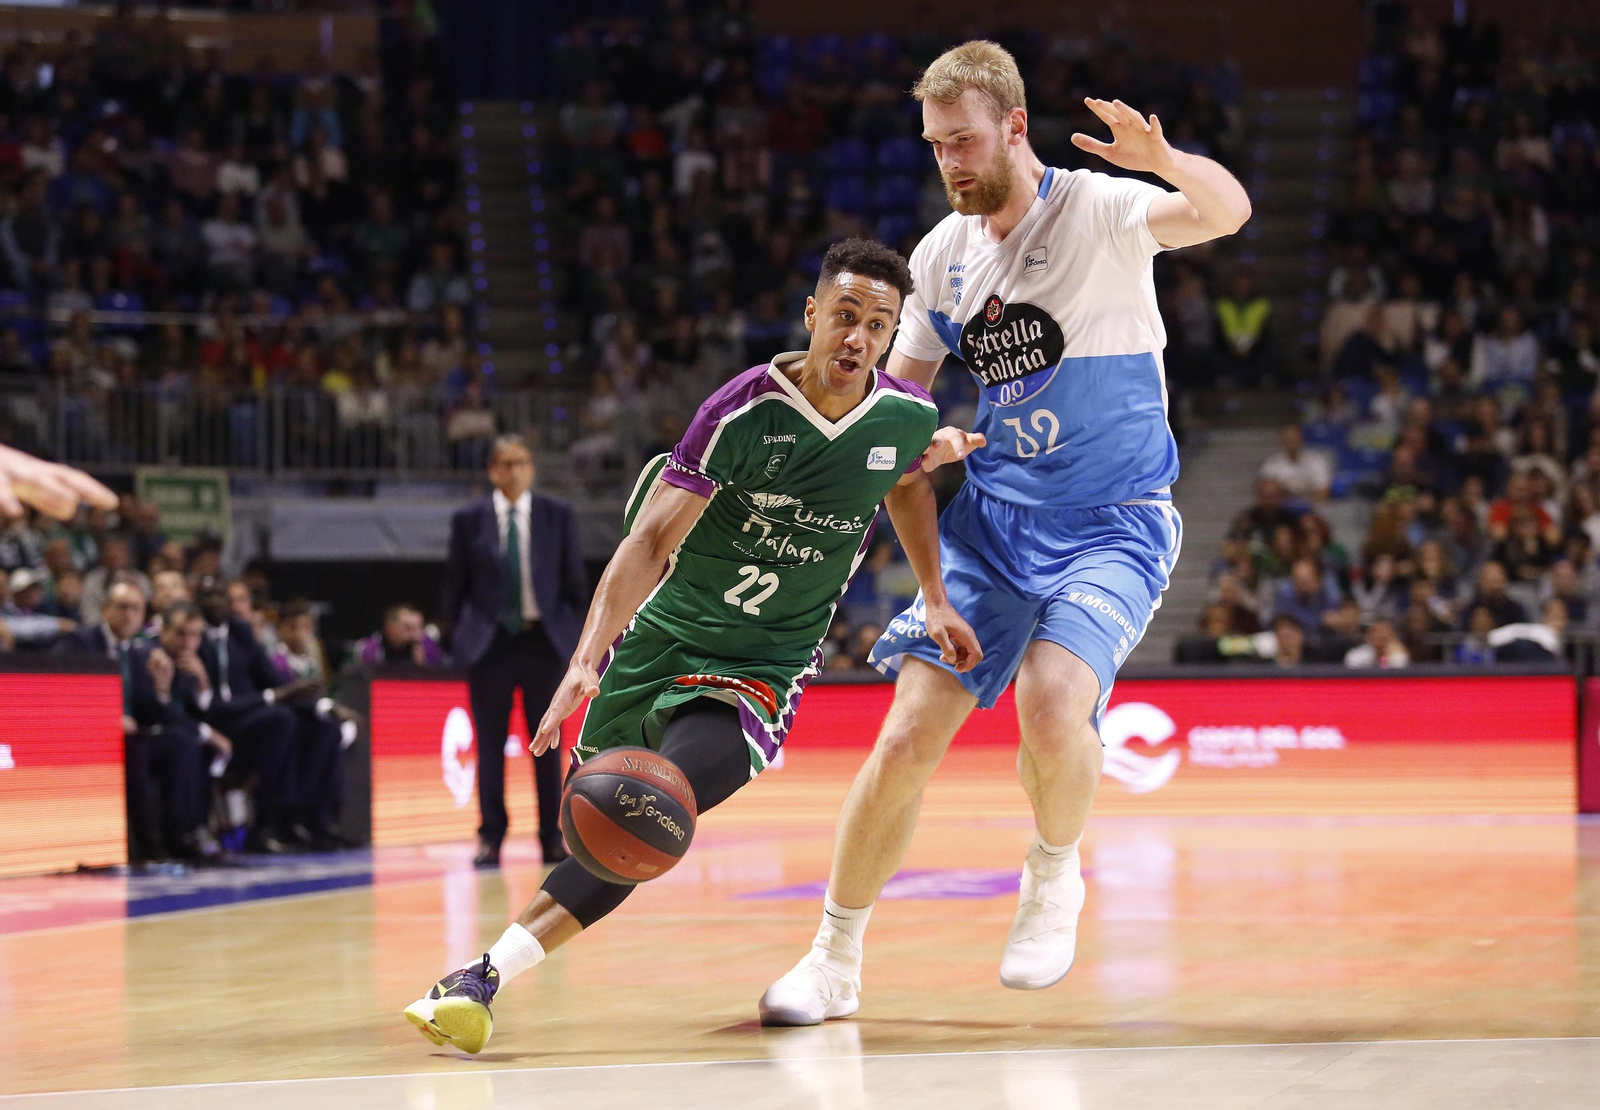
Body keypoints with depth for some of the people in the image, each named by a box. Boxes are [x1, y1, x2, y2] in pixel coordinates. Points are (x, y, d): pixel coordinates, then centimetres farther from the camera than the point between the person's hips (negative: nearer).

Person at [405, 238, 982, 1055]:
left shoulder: (908, 416, -9)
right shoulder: (745, 412, -20)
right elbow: (652, 539, -25)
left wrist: (935, 600, 12)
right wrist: (586, 662, -36)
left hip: (763, 667, 0)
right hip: (663, 632, 0)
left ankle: (486, 975, -27)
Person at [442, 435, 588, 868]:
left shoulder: (558, 515, 5)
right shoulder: (469, 520, 2)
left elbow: (574, 580, 7)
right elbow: (455, 586, 6)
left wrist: (572, 633, 2)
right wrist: (461, 637, 1)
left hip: (544, 638, 1)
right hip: (489, 640, -1)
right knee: (490, 743, 0)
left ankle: (552, 836, 10)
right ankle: (491, 837, 4)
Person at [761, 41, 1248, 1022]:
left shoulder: (1098, 212, -12)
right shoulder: (943, 254, 5)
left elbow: (1228, 211, -30)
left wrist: (1165, 161, -53)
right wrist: (922, 444, -8)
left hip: (1113, 525, -5)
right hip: (992, 518, 5)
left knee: (1051, 700, -29)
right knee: (908, 737, -6)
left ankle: (1056, 874, 2)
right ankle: (836, 961, 9)